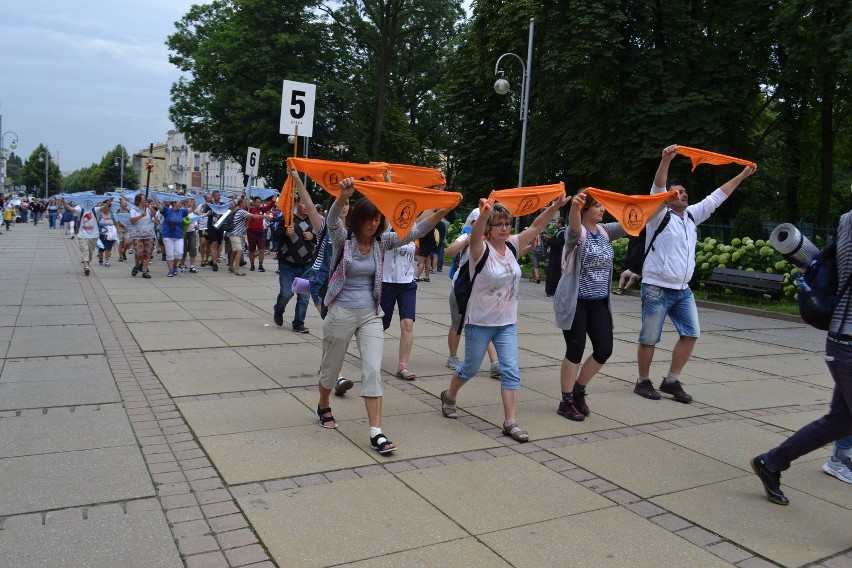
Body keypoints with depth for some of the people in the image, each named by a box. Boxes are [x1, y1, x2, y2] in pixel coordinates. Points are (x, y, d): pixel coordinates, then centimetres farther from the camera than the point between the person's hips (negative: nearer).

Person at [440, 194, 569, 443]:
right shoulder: (481, 250, -15)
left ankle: (510, 422, 2)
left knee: (511, 371, -3)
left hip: (508, 322, 4)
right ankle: (449, 396, 41)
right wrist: (483, 214, -58)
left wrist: (555, 206, -20)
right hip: (479, 322, -4)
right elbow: (475, 235, -37)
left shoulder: (512, 246, 0)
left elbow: (536, 226, -5)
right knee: (470, 368, 13)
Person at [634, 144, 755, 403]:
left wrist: (742, 175, 22)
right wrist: (666, 160, -34)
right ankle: (643, 382, 15)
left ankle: (671, 381, 14)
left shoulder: (692, 216, 14)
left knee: (691, 334, 4)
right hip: (657, 288, -7)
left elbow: (716, 198, 20)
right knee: (649, 338, 0)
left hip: (683, 290, 7)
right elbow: (657, 188, -21)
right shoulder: (660, 215, -6)